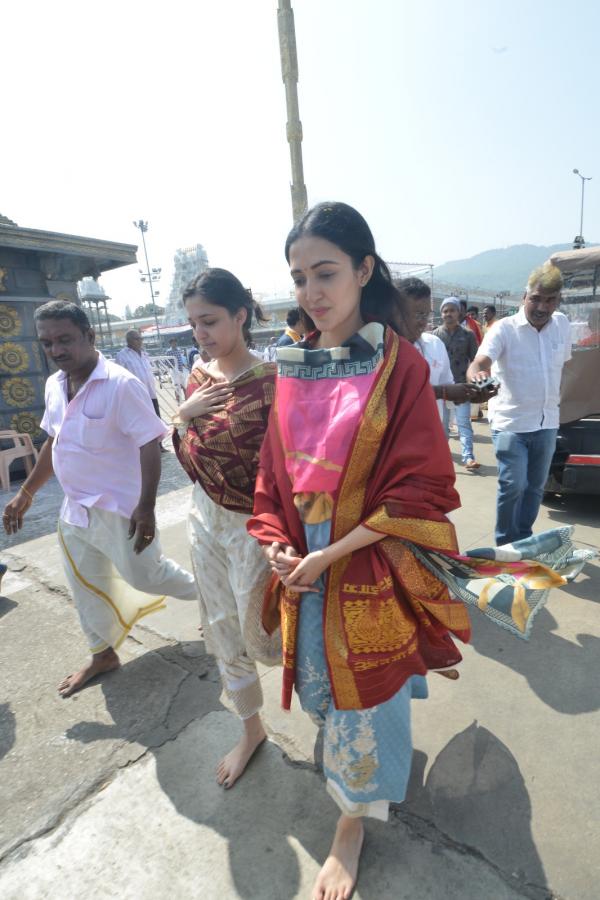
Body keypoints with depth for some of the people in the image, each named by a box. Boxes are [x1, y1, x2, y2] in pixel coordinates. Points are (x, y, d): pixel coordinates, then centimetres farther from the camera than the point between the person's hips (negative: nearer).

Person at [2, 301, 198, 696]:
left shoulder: (121, 384, -22)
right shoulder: (54, 385, 4)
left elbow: (150, 446, -23)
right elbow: (55, 443, 15)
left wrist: (146, 507, -25)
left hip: (119, 508, -8)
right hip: (75, 509, 8)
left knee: (143, 575, 7)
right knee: (86, 586, 18)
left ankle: (205, 592, 36)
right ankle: (103, 654, 39)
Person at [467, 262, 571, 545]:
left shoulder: (562, 325, 3)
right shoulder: (504, 328, -13)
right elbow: (478, 364, -30)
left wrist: (552, 400, 19)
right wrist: (477, 374, -53)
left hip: (547, 423, 6)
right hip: (511, 423, -5)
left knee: (535, 487, 15)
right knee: (513, 486, -7)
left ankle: (523, 540, 33)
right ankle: (505, 545, 15)